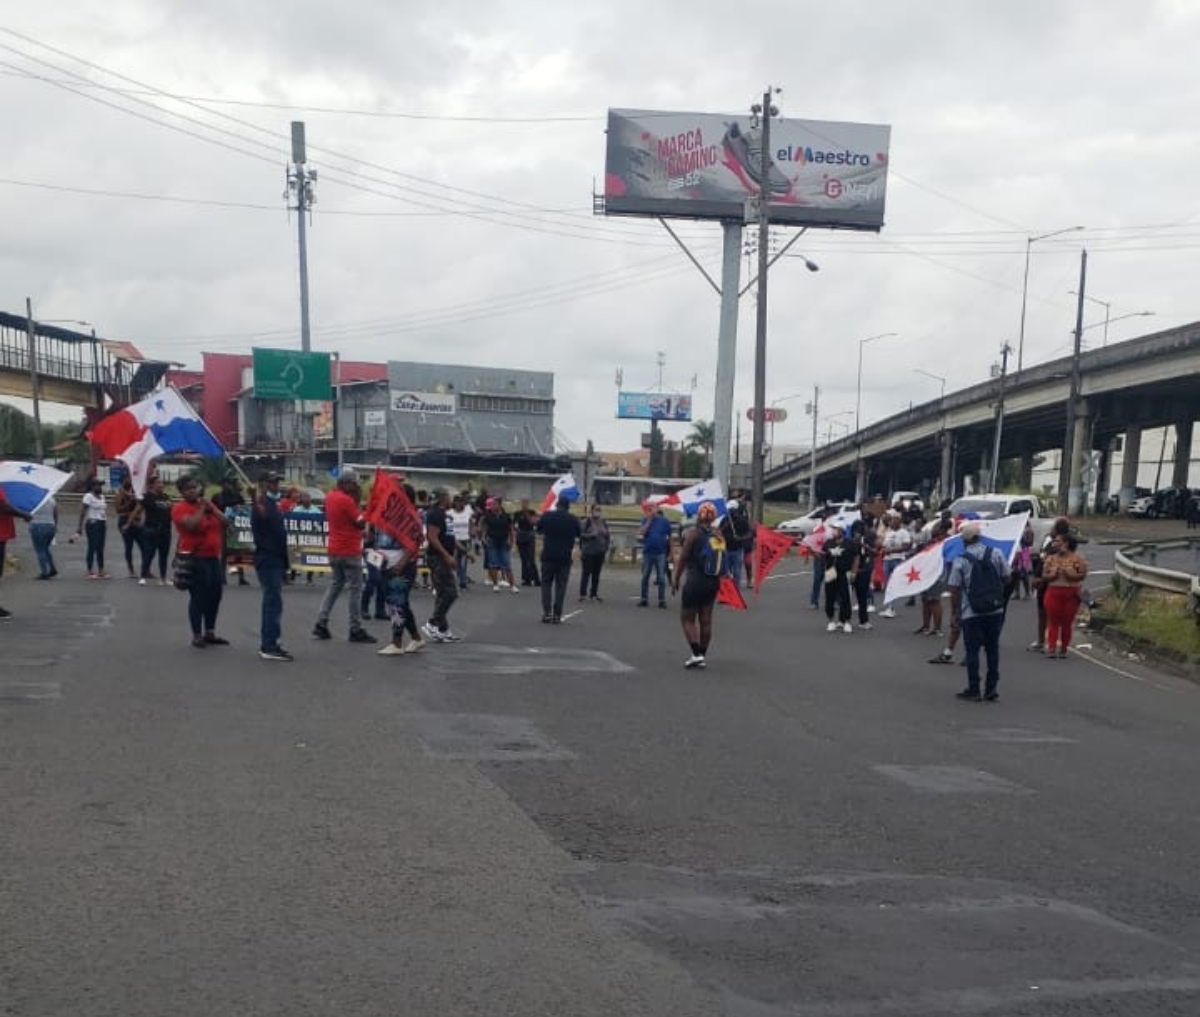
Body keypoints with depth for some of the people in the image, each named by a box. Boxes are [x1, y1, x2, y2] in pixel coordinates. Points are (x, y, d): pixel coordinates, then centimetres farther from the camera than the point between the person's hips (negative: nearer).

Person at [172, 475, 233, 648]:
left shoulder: (207, 503, 13)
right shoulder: (180, 508, -8)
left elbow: (226, 523, 8)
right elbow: (191, 525, -26)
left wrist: (212, 509, -5)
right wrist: (201, 508, -13)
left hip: (213, 557, 7)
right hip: (194, 558, -7)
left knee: (215, 595, 10)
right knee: (198, 597, -7)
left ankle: (210, 633, 21)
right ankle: (197, 636, -1)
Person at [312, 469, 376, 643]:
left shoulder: (329, 497, 9)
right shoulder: (346, 500, -18)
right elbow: (361, 523, -16)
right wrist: (358, 502, -7)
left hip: (335, 549, 9)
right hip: (350, 551, -9)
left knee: (334, 586, 16)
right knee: (354, 589, -2)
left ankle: (321, 624, 11)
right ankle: (356, 630, 0)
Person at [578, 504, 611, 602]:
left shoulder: (604, 522, 8)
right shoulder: (587, 522, -7)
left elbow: (607, 536, 15)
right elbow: (581, 535, -9)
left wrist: (606, 548, 7)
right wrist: (591, 534, -20)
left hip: (600, 552, 4)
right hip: (588, 552, -4)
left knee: (596, 574, 8)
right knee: (586, 573, -5)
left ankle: (594, 594, 15)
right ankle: (583, 594, -1)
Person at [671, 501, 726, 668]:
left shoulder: (694, 532, -11)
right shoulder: (718, 534, 5)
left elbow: (683, 558, -9)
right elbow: (721, 558, 5)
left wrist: (676, 579, -1)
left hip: (696, 581, -6)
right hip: (713, 582, 6)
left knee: (687, 619, 4)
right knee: (706, 620, 13)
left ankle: (697, 654, -8)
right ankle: (703, 656, 18)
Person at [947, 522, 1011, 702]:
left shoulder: (960, 561, -11)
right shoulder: (996, 554, -3)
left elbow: (955, 590, -9)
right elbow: (1007, 578, 3)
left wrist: (954, 614, 0)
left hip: (971, 614, -3)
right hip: (995, 611, 3)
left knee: (972, 651, 5)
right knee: (992, 649, 13)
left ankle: (973, 691, 8)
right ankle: (991, 689, 16)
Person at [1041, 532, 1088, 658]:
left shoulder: (1077, 558, 1)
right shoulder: (1051, 558, 11)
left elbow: (1082, 574, -5)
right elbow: (1044, 576, 9)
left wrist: (1069, 574, -17)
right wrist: (1053, 575, -11)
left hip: (1071, 594, -2)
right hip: (1054, 592, 2)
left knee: (1067, 622, 2)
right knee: (1053, 621, -4)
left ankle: (1064, 649, 11)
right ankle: (1051, 648, -9)